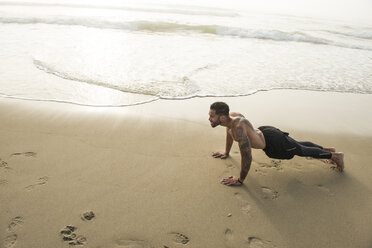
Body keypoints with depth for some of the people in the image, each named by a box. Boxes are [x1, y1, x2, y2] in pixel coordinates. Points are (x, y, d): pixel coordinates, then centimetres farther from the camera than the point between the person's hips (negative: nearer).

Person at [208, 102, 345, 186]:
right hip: (263, 131, 8)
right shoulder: (230, 115, -12)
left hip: (273, 142, -8)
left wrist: (240, 180, -26)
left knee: (303, 150, 15)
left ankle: (335, 155, 36)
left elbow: (247, 156, -38)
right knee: (299, 144, 29)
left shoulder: (238, 127, -40)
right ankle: (326, 148, 50)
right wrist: (226, 152, 24)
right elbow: (229, 132, 13)